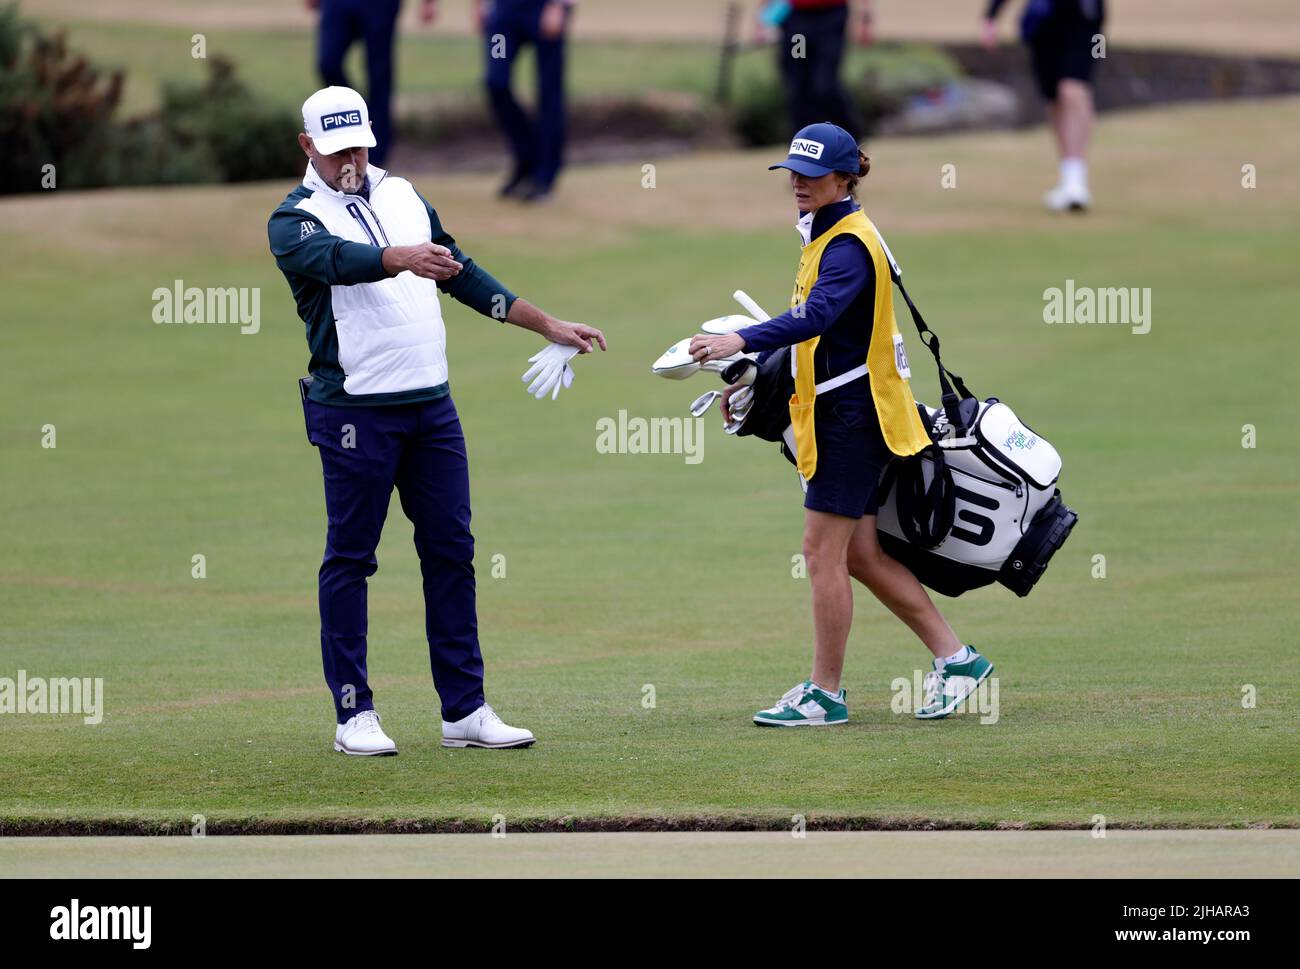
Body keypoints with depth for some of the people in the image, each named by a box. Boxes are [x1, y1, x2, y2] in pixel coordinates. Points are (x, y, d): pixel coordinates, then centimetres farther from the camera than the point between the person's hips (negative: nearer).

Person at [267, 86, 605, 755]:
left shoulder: (401, 195, 15)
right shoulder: (294, 220, -5)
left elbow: (461, 273, 21)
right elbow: (338, 260, -28)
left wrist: (547, 326, 20)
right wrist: (401, 259, -47)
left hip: (432, 404, 6)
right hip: (353, 413, -6)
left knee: (451, 552, 5)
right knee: (350, 558, -2)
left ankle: (464, 710, 9)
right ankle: (354, 714, 3)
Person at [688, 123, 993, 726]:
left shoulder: (849, 245, -16)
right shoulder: (825, 236, 16)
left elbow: (817, 317, -33)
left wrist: (742, 341, -44)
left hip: (852, 414, -10)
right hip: (839, 411, 10)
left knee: (824, 552, -6)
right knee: (861, 556, 11)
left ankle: (825, 694, -1)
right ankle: (955, 659, 17)